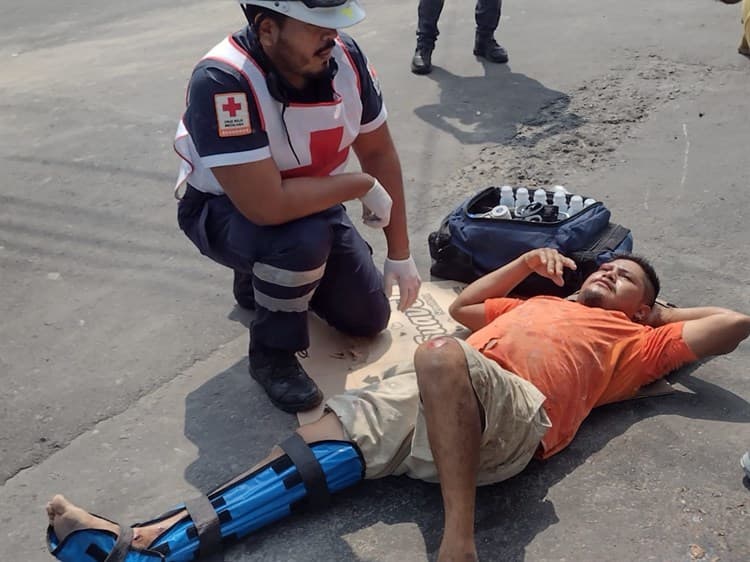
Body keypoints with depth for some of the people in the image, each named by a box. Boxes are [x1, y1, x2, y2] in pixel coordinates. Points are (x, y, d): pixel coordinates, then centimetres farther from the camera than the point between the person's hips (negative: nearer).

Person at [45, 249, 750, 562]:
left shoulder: (633, 341, 26)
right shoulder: (539, 304, 39)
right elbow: (463, 306, 45)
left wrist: (656, 310, 36)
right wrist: (530, 260, 42)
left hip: (511, 412, -6)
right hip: (434, 391, 6)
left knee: (441, 356, -39)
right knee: (319, 443, -13)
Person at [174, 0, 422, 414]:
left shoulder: (344, 56, -18)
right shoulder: (221, 81, -36)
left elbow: (378, 153, -6)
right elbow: (267, 205, -41)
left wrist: (399, 254, -5)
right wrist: (363, 186, -27)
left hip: (307, 201, 6)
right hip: (224, 210, -5)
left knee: (369, 319, 5)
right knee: (303, 237, -37)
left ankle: (263, 277, 28)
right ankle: (272, 354, -10)